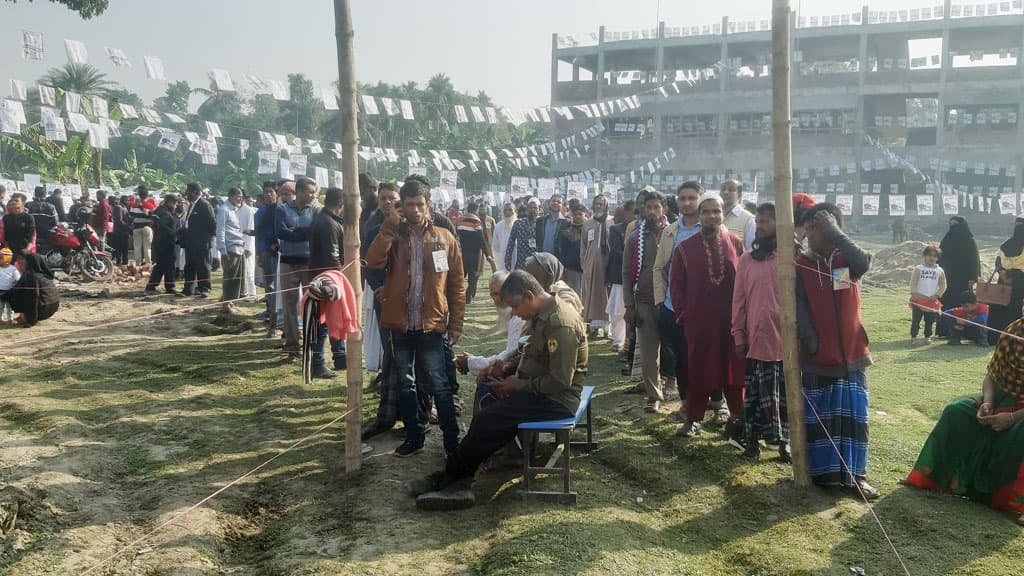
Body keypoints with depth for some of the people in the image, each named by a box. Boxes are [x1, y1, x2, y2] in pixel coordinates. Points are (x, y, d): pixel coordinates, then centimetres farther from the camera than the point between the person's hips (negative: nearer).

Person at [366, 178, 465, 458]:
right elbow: (373, 262, -15)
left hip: (431, 325, -3)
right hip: (400, 324, 3)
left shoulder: (445, 239, 1)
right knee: (404, 385, 13)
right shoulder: (393, 237, 5)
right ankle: (413, 436, 28)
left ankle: (452, 440, 12)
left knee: (439, 385, 1)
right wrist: (388, 228, -17)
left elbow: (457, 285, 2)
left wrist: (456, 323, -2)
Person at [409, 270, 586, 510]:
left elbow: (560, 381, -24)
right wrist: (516, 377, 2)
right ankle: (457, 482, -4)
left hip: (556, 399, -10)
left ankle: (451, 477, 3)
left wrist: (519, 386, -15)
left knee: (489, 419, -15)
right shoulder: (543, 315, 9)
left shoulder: (560, 324, -22)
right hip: (542, 391, 10)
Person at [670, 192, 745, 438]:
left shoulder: (736, 244, 2)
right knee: (697, 370, 6)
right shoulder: (685, 248, 1)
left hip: (732, 321, 1)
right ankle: (693, 418, 16)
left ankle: (738, 416, 17)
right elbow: (676, 284, 4)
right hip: (698, 322, 0)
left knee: (734, 369, 6)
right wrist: (683, 313, -1)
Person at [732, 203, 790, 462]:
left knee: (786, 394, 8)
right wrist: (739, 335, 0)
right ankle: (753, 441, 17)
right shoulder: (746, 260, 5)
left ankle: (784, 441, 20)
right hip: (756, 339, 1)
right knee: (755, 394, 6)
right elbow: (738, 301, 4)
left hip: (786, 339, 0)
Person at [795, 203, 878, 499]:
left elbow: (864, 262, -24)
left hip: (852, 353, 1)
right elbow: (799, 308, -4)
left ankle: (855, 474, 15)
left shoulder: (848, 260, 1)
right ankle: (823, 472, 17)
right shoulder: (801, 264, 0)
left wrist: (833, 230, -21)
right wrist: (812, 342, -14)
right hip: (818, 357, -1)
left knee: (854, 415, 5)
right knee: (819, 417, 5)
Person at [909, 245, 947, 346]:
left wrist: (937, 295, -6)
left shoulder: (940, 271, 5)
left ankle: (927, 337, 22)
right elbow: (913, 282, -5)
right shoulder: (918, 268, -1)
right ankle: (913, 338, 3)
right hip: (919, 300, -2)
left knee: (929, 321, 10)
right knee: (916, 320, -2)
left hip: (932, 301, 2)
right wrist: (914, 293, -15)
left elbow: (943, 285, 5)